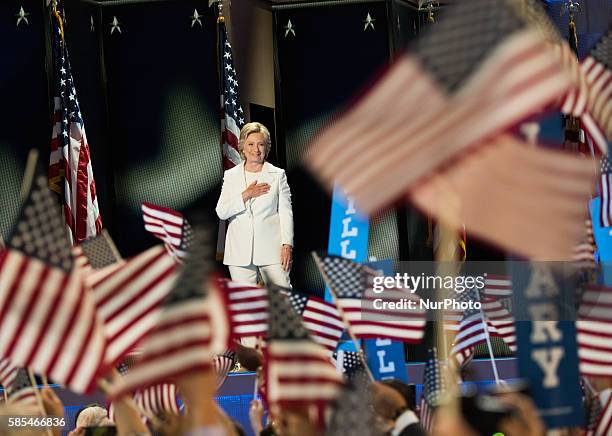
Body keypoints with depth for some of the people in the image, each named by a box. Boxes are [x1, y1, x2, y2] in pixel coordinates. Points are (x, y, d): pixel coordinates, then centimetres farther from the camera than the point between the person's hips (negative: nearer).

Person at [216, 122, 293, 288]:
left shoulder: (278, 175, 8)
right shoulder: (231, 176, 12)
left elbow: (286, 212, 4)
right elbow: (221, 212, 4)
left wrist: (287, 245, -6)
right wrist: (246, 195, -8)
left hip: (271, 249, -1)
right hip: (240, 252, 1)